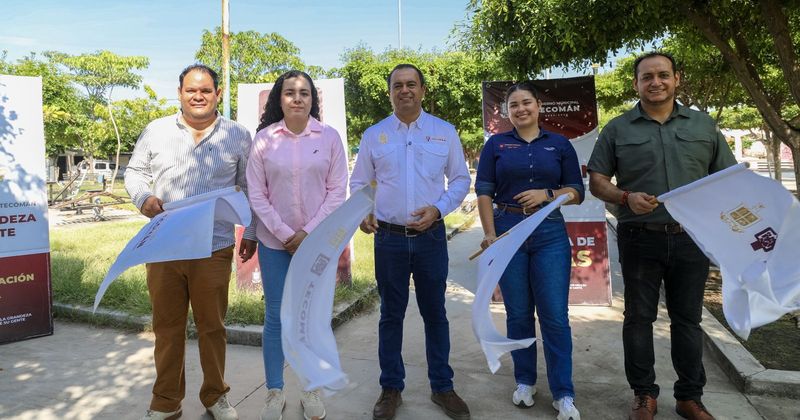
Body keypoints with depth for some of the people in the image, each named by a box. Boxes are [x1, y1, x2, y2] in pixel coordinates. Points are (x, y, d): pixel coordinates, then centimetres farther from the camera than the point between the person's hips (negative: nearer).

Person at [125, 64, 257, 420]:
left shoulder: (237, 135, 3)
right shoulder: (156, 131, 5)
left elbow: (249, 187, 9)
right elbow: (134, 172, 13)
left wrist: (251, 233, 6)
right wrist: (143, 197, -8)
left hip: (214, 249, -1)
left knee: (212, 326, 9)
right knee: (167, 327, 12)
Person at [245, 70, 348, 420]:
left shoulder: (329, 136, -1)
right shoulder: (264, 138, -1)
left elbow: (337, 190, -2)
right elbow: (256, 193, -1)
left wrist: (308, 232, -9)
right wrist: (284, 234, -9)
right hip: (274, 241, 0)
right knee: (276, 316, 7)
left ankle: (312, 391, 24)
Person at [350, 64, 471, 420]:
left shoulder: (445, 132, 3)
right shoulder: (373, 135, 4)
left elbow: (460, 179, 6)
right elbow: (359, 182, 10)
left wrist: (438, 208, -10)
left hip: (431, 236, 0)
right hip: (389, 238, 1)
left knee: (435, 313, 10)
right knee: (391, 315, 11)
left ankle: (442, 387, 27)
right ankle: (391, 388, 26)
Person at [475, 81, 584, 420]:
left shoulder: (559, 144, 8)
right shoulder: (496, 144, 6)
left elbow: (577, 192, 7)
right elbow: (484, 192, 1)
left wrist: (547, 194, -12)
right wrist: (490, 235, -9)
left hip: (550, 234, 0)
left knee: (555, 315, -1)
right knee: (518, 313, 8)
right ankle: (525, 382, 24)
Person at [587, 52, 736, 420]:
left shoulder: (703, 124, 9)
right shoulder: (617, 129, 3)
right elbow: (597, 182, 2)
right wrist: (626, 197, -17)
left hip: (692, 240, 2)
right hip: (640, 240, -1)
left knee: (687, 318, 11)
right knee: (639, 318, 7)